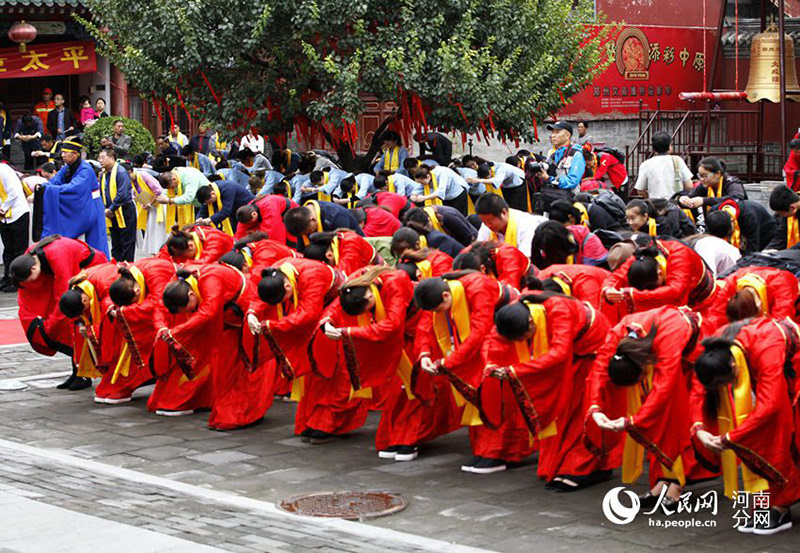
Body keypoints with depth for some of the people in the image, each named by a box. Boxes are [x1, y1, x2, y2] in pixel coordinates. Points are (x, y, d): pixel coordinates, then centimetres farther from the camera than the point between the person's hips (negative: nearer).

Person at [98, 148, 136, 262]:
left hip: (125, 212, -8)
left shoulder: (121, 172, -15)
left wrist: (111, 209, -19)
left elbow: (122, 194, -23)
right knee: (115, 244, 13)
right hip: (112, 214, 8)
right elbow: (102, 194, 16)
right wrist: (105, 209, 0)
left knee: (127, 243, -2)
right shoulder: (103, 175, 10)